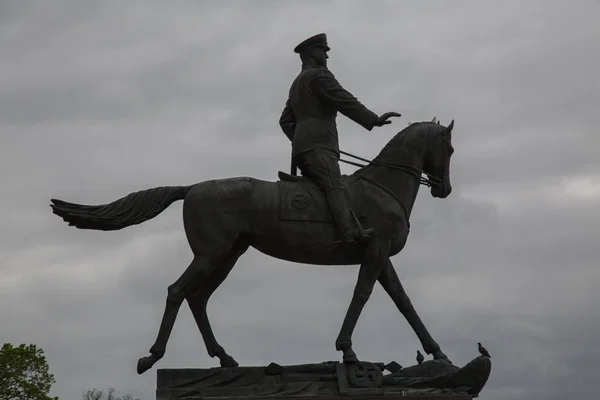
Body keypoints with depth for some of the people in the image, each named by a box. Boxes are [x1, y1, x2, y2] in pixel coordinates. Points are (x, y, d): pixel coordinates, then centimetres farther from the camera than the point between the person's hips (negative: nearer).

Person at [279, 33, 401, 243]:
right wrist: (374, 120, -10)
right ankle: (351, 232, -45)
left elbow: (286, 121, 33)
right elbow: (345, 101, -10)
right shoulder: (319, 75, 0)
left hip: (301, 150, 11)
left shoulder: (297, 84, 30)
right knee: (334, 186, -27)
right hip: (318, 145, -10)